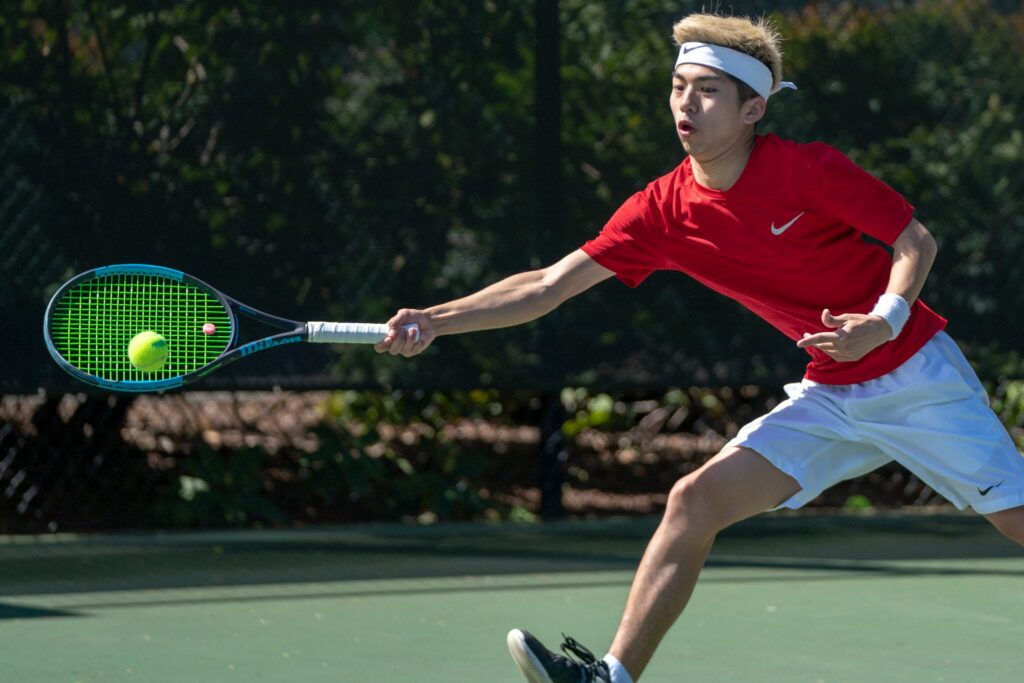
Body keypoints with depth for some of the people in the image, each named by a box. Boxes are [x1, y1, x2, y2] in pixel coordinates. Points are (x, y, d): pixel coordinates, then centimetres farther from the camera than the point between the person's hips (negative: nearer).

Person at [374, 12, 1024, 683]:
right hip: (830, 397, 4)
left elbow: (917, 240, -9)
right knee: (696, 500, -11)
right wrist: (434, 320, -15)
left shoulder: (806, 169, -17)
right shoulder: (663, 211, -4)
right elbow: (549, 285, -5)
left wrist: (884, 320, -28)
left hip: (917, 376, -4)